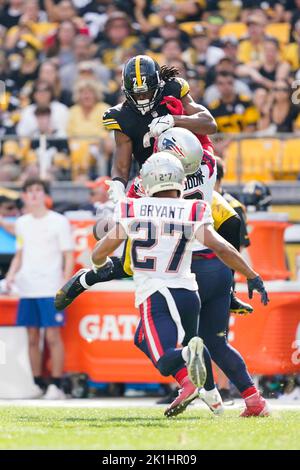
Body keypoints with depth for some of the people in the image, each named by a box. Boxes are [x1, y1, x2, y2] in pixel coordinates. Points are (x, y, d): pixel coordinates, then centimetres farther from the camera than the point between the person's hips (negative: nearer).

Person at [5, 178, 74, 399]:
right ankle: (37, 385, 10)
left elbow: (68, 256, -1)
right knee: (32, 338, 5)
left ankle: (56, 386, -5)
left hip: (51, 289, -5)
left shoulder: (59, 222, 0)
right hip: (27, 289, 5)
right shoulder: (21, 223, 14)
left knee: (53, 337, -7)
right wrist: (11, 275, 4)